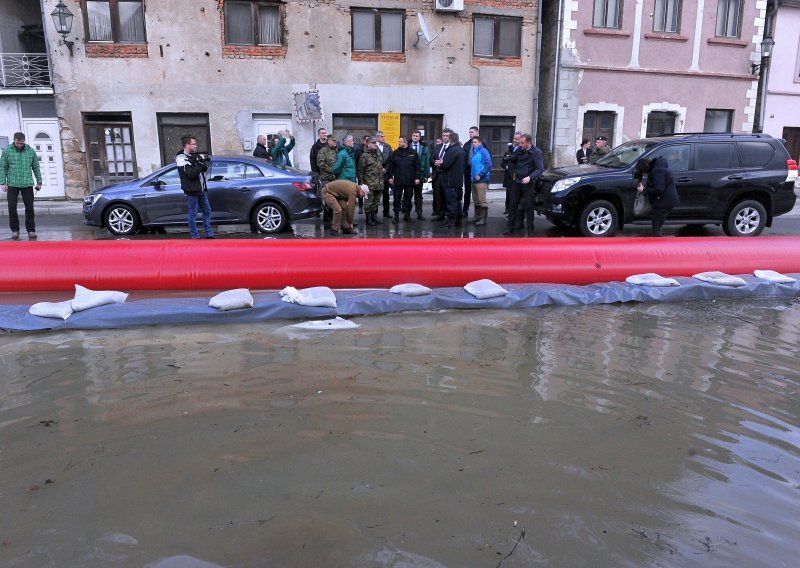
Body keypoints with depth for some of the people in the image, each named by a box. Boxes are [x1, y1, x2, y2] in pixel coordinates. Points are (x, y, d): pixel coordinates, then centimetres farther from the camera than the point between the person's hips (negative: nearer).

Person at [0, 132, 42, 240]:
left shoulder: (31, 151, 5)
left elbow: (36, 167, 10)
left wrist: (39, 182, 9)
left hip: (27, 184, 1)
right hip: (12, 184, 0)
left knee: (29, 208, 1)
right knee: (12, 208, 0)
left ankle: (31, 230, 9)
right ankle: (15, 230, 11)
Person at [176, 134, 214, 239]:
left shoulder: (194, 155, 9)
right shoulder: (181, 159, -13)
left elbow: (205, 169, 10)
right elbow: (191, 174, -23)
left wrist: (203, 161, -10)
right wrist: (200, 163, -20)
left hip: (201, 189, 8)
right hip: (192, 191, -8)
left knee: (207, 211, 11)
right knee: (193, 214, 0)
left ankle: (209, 234, 18)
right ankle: (195, 236, 7)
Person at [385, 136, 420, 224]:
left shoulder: (413, 153, 2)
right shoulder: (395, 153, 4)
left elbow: (417, 166, 3)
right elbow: (390, 166, 6)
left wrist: (417, 177, -2)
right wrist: (390, 177, -1)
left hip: (410, 181, 0)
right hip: (397, 181, 0)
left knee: (408, 198, 8)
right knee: (397, 198, 1)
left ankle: (407, 215, 18)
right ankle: (396, 216, 8)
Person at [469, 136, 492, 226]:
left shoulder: (483, 151, -8)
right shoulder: (474, 152, 16)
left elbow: (488, 165, -15)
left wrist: (480, 175, -18)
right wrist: (472, 176, 13)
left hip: (481, 180, -8)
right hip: (473, 180, 8)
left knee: (482, 200, -7)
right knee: (476, 200, 14)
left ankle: (483, 219, -4)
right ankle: (477, 217, 22)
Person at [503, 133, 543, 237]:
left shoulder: (536, 152, -10)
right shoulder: (519, 150, 5)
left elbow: (540, 169, -15)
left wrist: (530, 177, -28)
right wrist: (515, 171, 7)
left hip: (528, 183, -5)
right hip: (517, 181, 5)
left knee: (529, 207, -1)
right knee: (513, 205, 6)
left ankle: (530, 230, 6)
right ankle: (510, 227, 13)